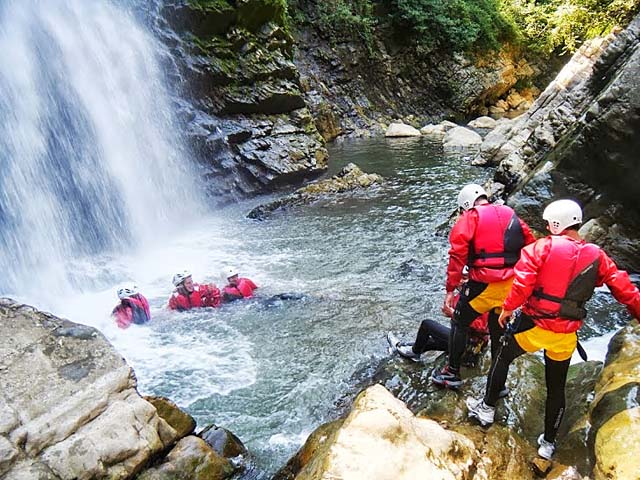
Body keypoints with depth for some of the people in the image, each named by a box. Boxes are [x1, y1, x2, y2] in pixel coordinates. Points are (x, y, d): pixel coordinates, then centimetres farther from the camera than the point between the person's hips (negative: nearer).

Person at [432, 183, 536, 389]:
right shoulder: (511, 215, 14)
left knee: (459, 323, 13)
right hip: (511, 285, 6)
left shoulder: (469, 219, -2)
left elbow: (458, 255, -12)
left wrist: (450, 289, -10)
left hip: (484, 284, -5)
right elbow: (531, 246, 12)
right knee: (498, 328, 20)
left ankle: (452, 373, 19)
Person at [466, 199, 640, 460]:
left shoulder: (542, 248, -12)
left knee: (503, 358, 23)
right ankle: (548, 442, 32)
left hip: (533, 326, -3)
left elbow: (522, 283, -20)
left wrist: (507, 308, -8)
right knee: (556, 388, 18)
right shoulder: (597, 257, 0)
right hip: (565, 336, 4)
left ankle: (487, 408, 32)